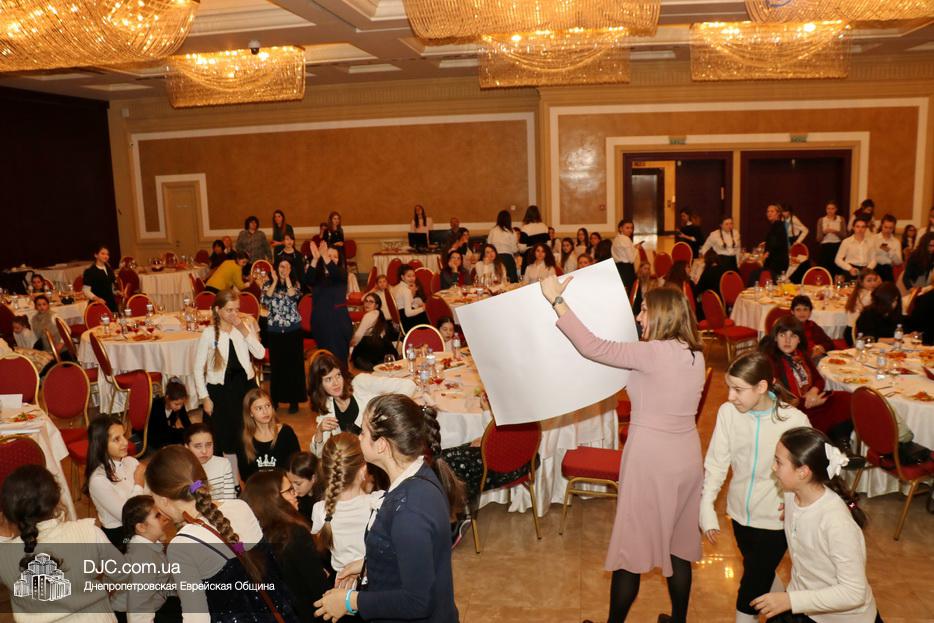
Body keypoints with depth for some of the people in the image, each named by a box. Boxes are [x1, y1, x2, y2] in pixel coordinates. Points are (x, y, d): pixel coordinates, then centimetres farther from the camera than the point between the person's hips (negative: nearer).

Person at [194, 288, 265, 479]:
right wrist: (204, 397, -5)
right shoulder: (209, 333, -8)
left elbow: (260, 354, -11)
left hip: (245, 385, 2)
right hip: (219, 389, -2)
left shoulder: (246, 325, -1)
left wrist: (244, 331, -17)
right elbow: (198, 368, -3)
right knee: (225, 437, 6)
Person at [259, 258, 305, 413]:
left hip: (293, 330, -1)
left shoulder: (295, 284, 5)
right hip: (274, 330, 1)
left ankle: (294, 400, 9)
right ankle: (276, 399, 18)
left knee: (294, 364, 0)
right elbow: (265, 300, -13)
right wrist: (275, 281, -10)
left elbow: (293, 296, -16)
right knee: (276, 365, 5)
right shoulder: (268, 284, 6)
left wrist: (287, 279, -11)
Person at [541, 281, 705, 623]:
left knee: (631, 545, 8)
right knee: (678, 543, 19)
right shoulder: (694, 354, 3)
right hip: (686, 456, 8)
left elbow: (592, 347, -22)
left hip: (651, 460, -7)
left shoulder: (654, 353, -20)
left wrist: (556, 299, -18)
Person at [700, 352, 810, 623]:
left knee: (751, 587, 6)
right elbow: (716, 462, -8)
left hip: (774, 518, -4)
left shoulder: (795, 420, -22)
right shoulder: (728, 412, -15)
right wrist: (706, 507, -12)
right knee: (761, 575, 26)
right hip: (740, 512, 4)